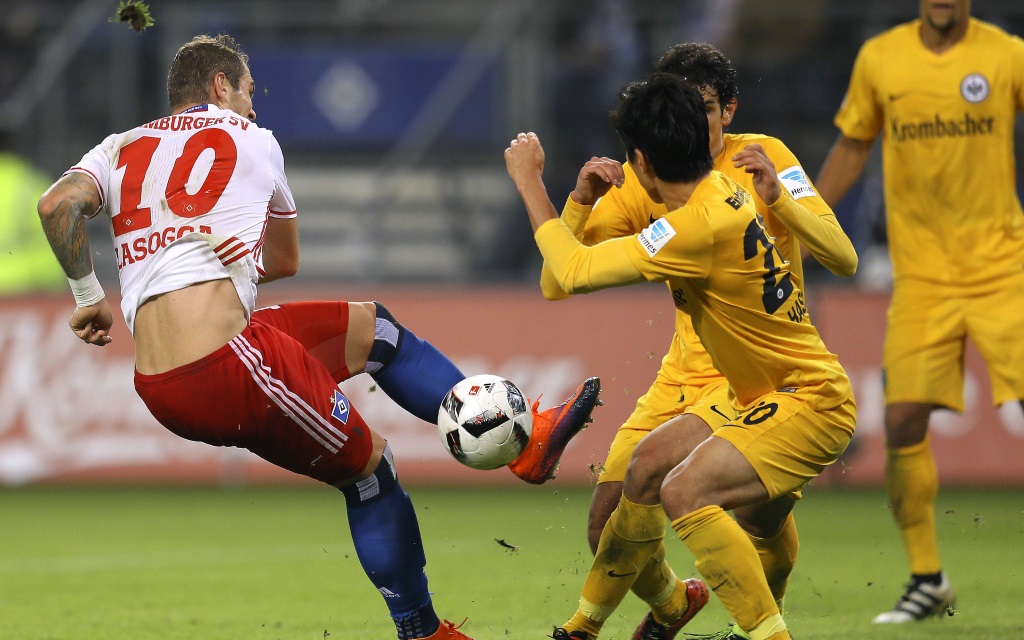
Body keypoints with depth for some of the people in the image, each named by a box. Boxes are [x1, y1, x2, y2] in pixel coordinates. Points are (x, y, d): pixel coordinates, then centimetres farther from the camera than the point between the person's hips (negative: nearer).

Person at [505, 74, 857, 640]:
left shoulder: (701, 226, -26)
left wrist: (529, 182, -12)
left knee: (685, 491, -26)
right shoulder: (721, 191, 5)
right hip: (764, 396, 11)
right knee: (649, 462, 18)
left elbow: (575, 272, -24)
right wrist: (590, 197, 8)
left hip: (810, 403, -11)